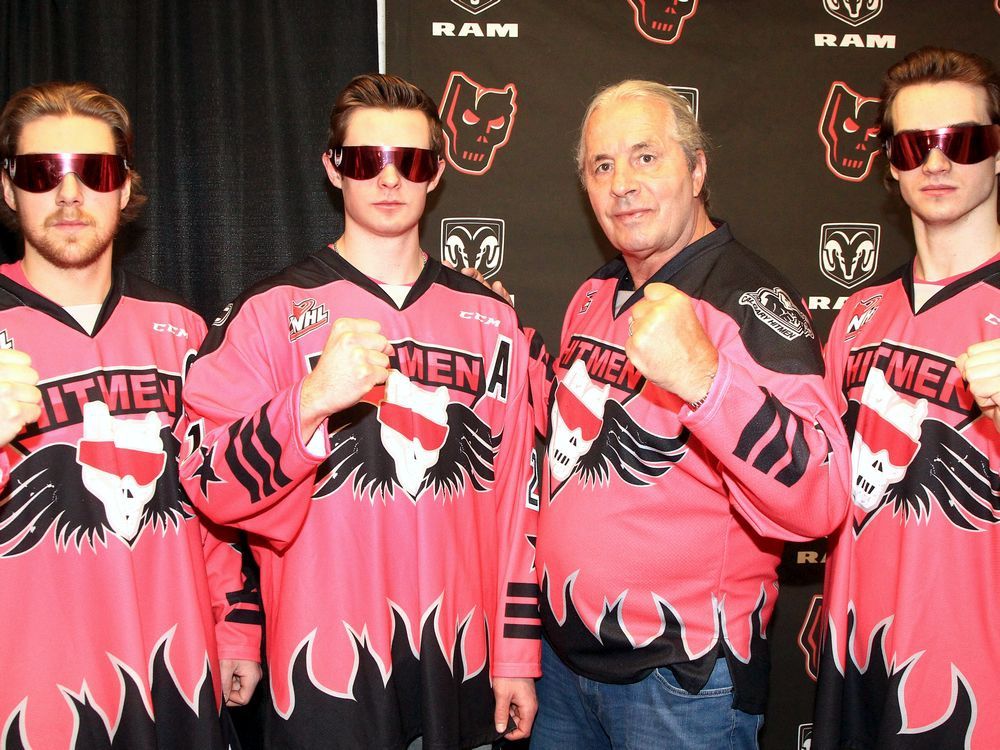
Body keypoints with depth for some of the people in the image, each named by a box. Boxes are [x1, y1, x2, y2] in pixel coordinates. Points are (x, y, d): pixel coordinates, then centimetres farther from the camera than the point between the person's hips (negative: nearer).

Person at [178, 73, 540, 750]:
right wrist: (310, 400, -26)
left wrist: (518, 650, 7)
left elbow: (516, 491, 8)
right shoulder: (271, 312, -2)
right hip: (326, 670, -3)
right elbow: (209, 485, -10)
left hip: (463, 662, 3)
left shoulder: (490, 318, 7)